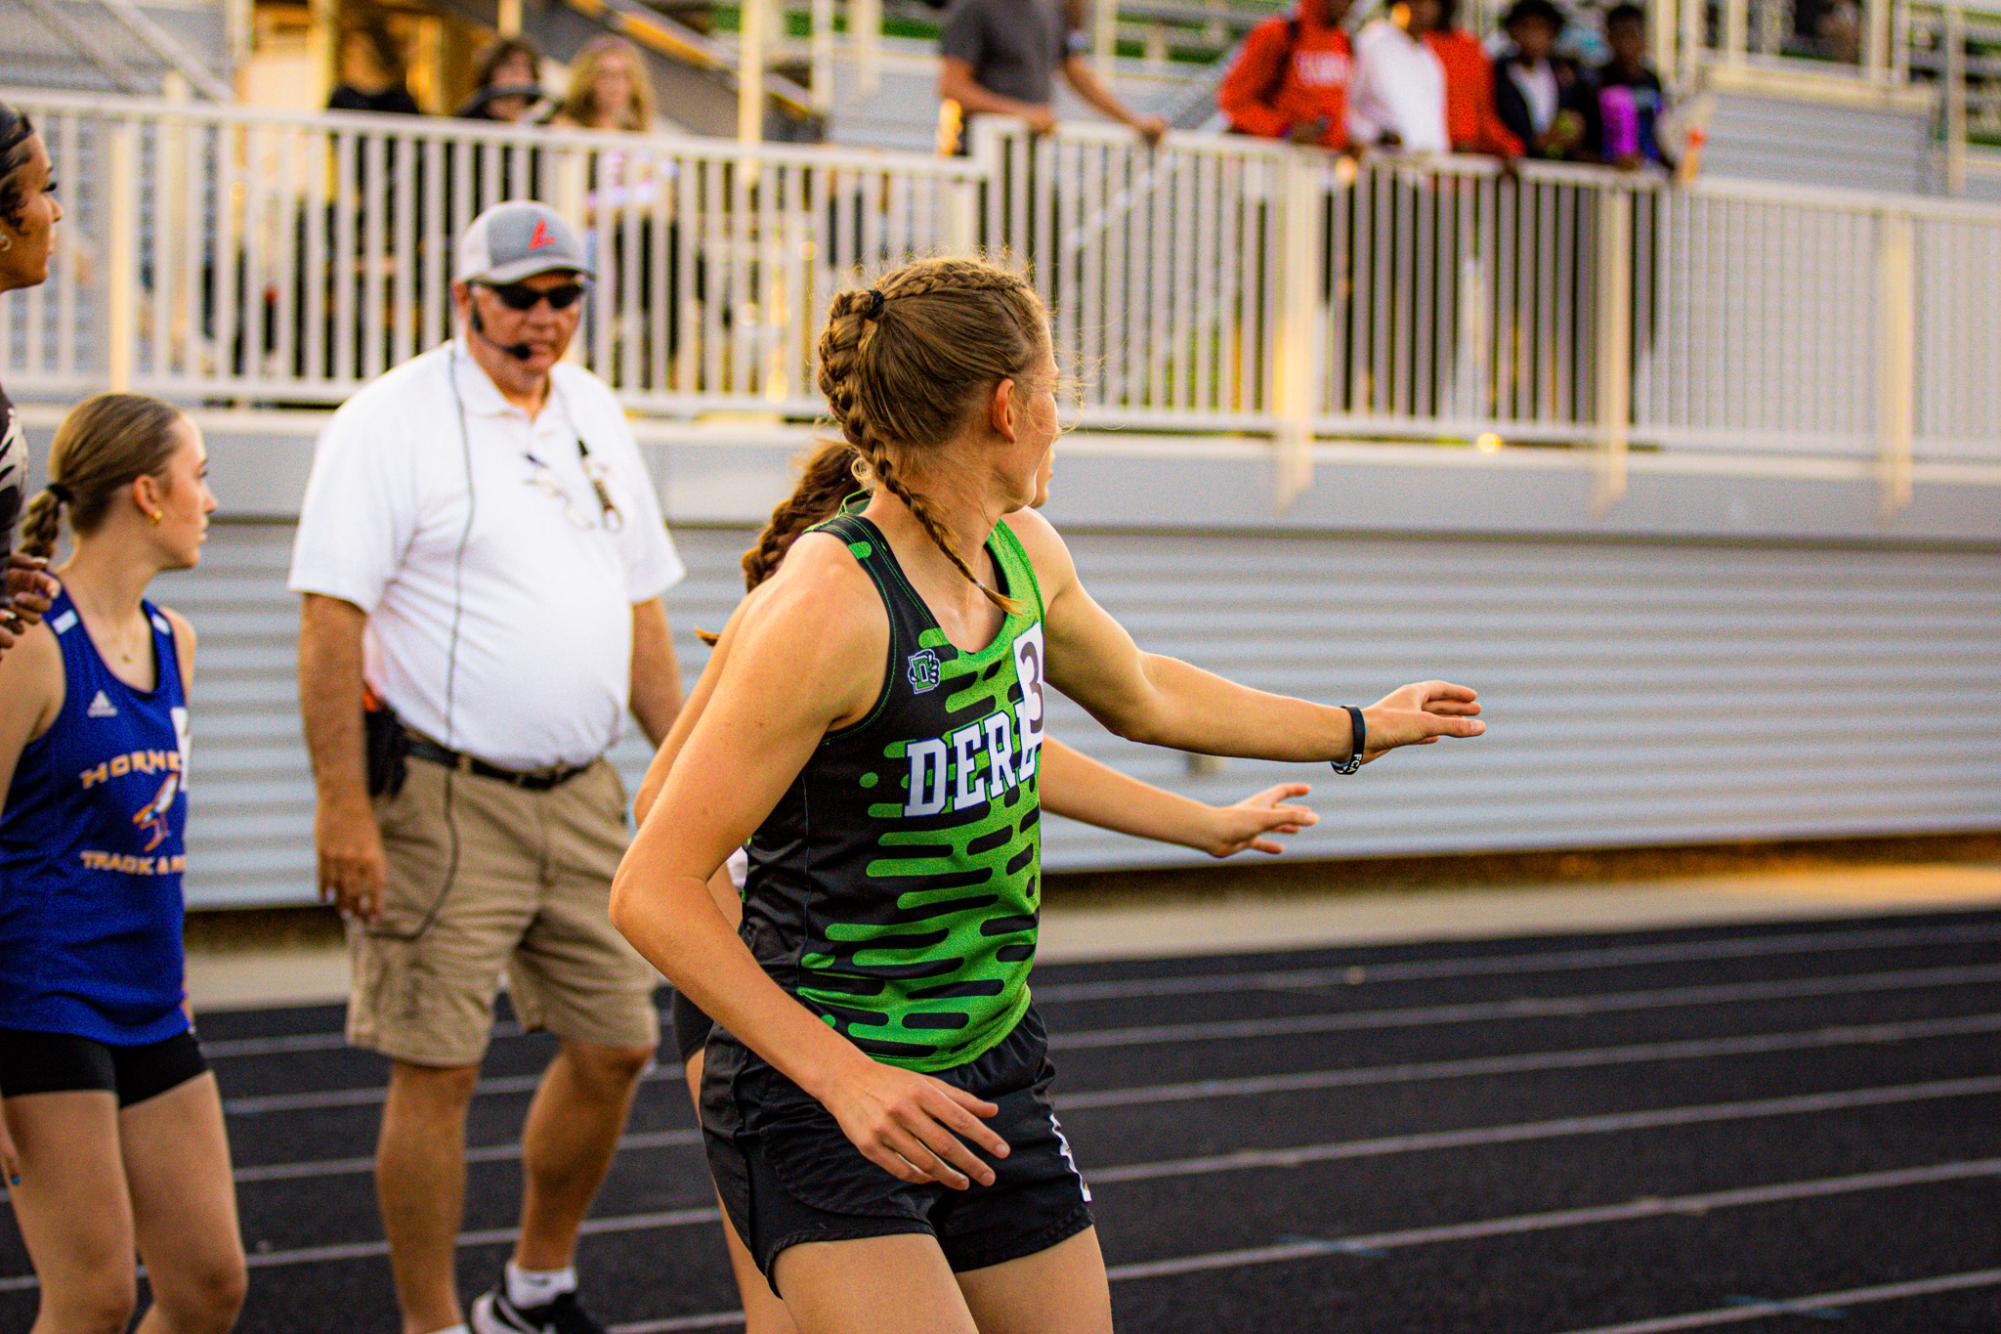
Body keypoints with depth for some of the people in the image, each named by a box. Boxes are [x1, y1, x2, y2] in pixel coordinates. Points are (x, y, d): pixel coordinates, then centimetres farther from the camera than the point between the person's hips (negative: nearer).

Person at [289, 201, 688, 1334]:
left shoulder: (596, 414, 13)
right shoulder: (392, 422, -9)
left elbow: (640, 607, 19)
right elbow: (331, 621, -14)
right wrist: (343, 808, -19)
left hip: (583, 796, 7)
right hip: (443, 802, -7)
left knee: (617, 1046, 11)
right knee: (438, 1070, -4)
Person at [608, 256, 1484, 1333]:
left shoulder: (1022, 556, 4)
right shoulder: (830, 607, -22)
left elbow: (1139, 695, 26)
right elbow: (651, 891, -22)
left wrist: (1357, 731, 37)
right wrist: (845, 1078, -29)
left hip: (989, 1073, 8)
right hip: (811, 1095, -8)